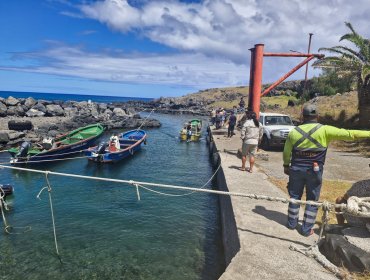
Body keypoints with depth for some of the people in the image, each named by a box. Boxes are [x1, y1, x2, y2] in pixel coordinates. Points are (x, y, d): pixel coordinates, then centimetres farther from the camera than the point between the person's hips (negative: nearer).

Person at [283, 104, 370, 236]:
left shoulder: (294, 132, -3)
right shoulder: (325, 130, -10)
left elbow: (286, 152, 4)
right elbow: (349, 134, -9)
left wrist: (286, 165, 18)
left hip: (296, 169, 2)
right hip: (314, 171, -1)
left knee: (295, 196, 16)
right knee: (312, 200, 12)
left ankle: (292, 223, 26)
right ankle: (306, 229, 17)